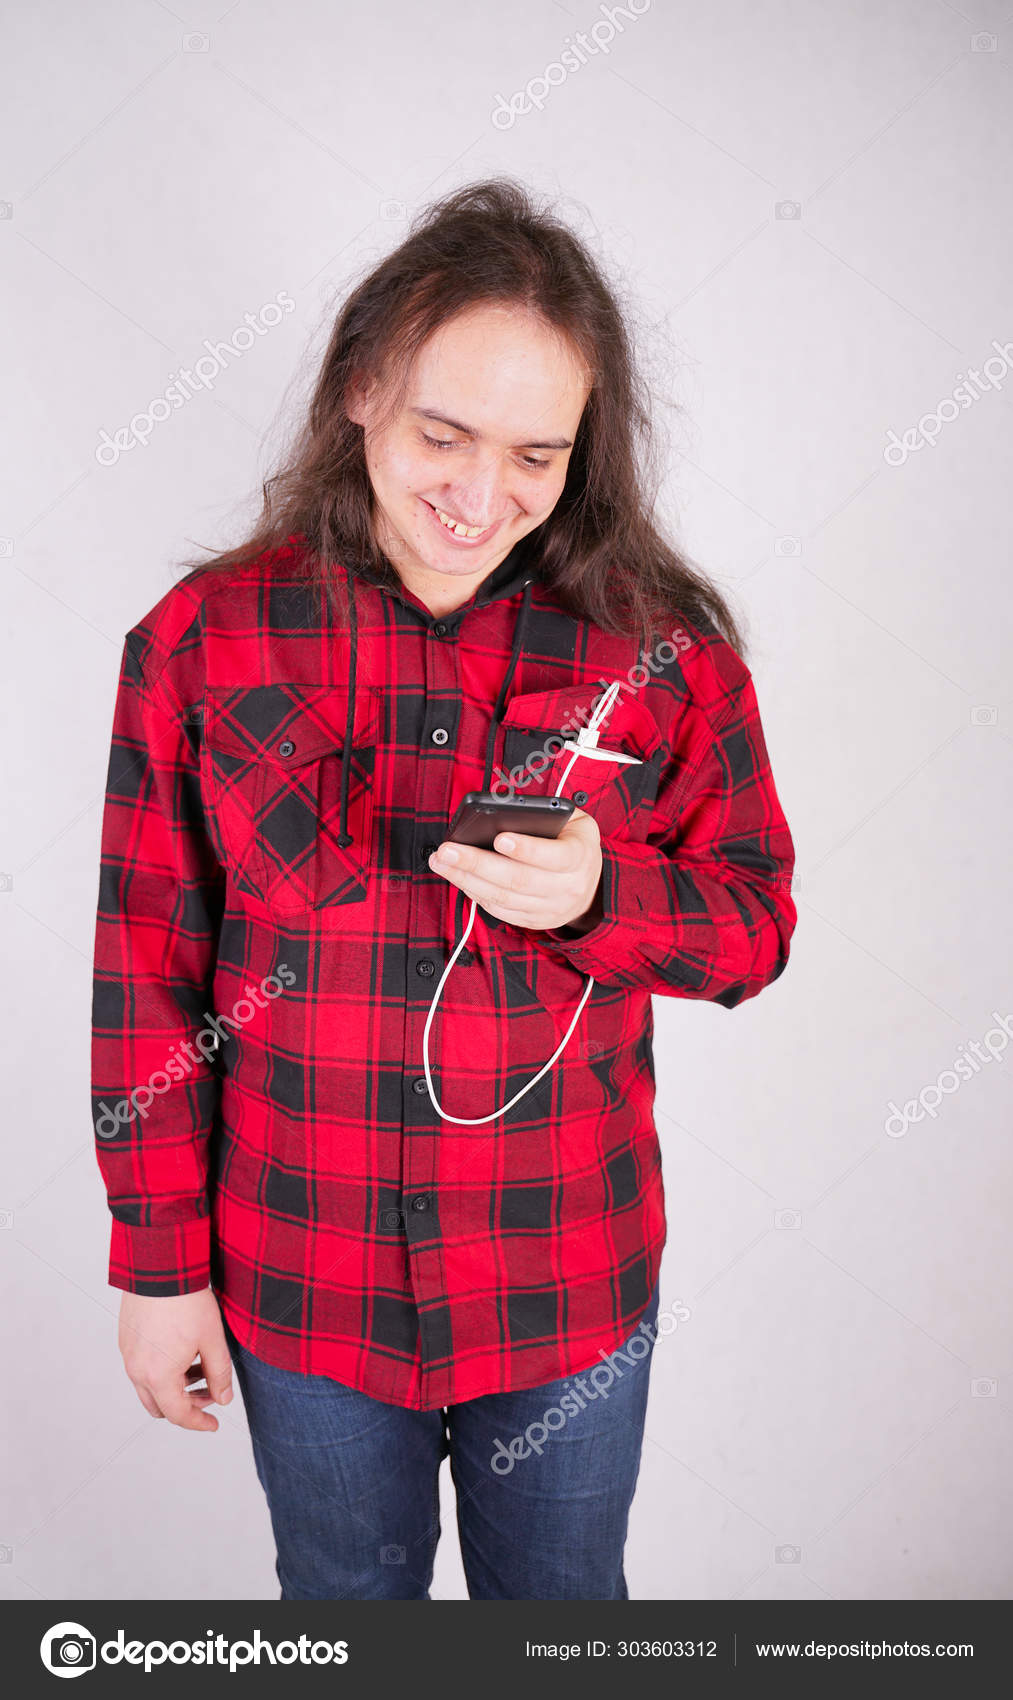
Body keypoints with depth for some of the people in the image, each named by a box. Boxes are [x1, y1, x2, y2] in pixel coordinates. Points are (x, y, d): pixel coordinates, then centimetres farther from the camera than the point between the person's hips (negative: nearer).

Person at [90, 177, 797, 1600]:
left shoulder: (659, 646, -10)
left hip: (571, 1287, 1)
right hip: (302, 1287, 0)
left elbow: (755, 922, -3)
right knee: (347, 1598, 27)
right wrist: (160, 1263, -1)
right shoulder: (205, 639, -11)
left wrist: (597, 894, -25)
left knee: (560, 1603, 26)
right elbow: (150, 972, -5)